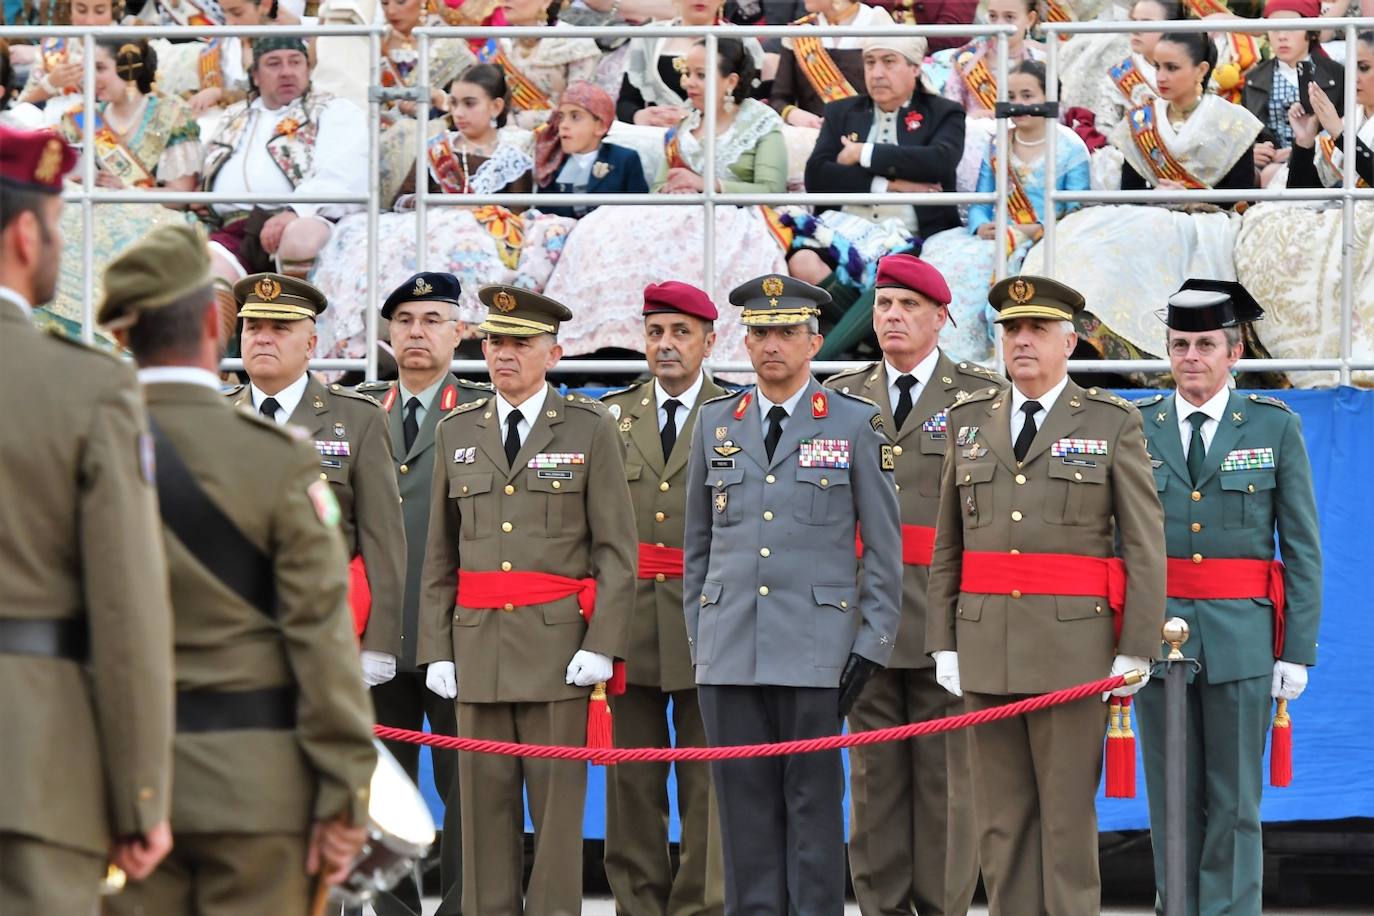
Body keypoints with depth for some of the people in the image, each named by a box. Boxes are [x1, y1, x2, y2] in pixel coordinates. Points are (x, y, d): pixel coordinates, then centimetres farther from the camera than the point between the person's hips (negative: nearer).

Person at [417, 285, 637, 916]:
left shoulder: (590, 430, 3)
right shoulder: (457, 433, 13)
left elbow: (616, 550, 0)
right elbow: (440, 556, 14)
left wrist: (602, 646, -9)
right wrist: (437, 650, 6)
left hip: (559, 644, -3)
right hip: (478, 644, 3)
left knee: (559, 803, -3)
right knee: (484, 805, 3)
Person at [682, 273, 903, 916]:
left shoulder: (855, 424, 3)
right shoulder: (716, 423, 12)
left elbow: (884, 546, 3)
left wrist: (873, 644, -3)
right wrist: (697, 639, 12)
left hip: (814, 647, -3)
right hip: (729, 651, 3)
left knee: (813, 802, -2)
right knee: (744, 803, 3)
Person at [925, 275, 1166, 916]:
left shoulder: (1113, 424, 1)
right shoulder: (971, 421, 11)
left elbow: (1145, 545, -1)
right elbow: (947, 544, 12)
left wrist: (1135, 651, -7)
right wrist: (943, 643, 5)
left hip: (1073, 646, -4)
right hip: (986, 646, 4)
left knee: (1068, 813, -3)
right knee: (1001, 816, 4)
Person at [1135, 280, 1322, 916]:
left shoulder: (1275, 427, 4)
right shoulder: (1136, 428, 7)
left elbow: (1303, 548, 3)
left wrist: (1297, 650, -4)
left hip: (1242, 638, -1)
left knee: (1234, 800, 0)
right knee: (1172, 797, 5)